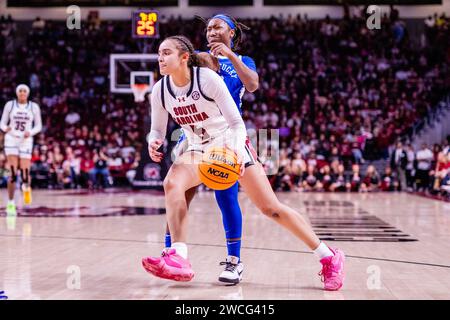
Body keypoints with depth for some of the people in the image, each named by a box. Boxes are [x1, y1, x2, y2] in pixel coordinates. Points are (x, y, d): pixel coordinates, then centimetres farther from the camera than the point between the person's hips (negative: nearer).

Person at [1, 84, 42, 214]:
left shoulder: (34, 107, 3)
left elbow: (38, 126, 8)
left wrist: (30, 132, -12)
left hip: (26, 141, 0)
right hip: (11, 140, 0)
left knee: (25, 175, -8)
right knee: (13, 174, -11)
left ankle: (26, 187, 31)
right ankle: (10, 204, 0)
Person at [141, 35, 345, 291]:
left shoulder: (208, 78, -21)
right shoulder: (160, 90, -7)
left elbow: (237, 123, -18)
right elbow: (158, 130, 5)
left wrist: (237, 148, -38)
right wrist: (154, 142, -19)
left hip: (230, 144, -4)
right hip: (198, 150, 4)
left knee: (271, 208, -7)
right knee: (172, 182, -28)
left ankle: (330, 257, 5)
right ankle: (178, 260, -33)